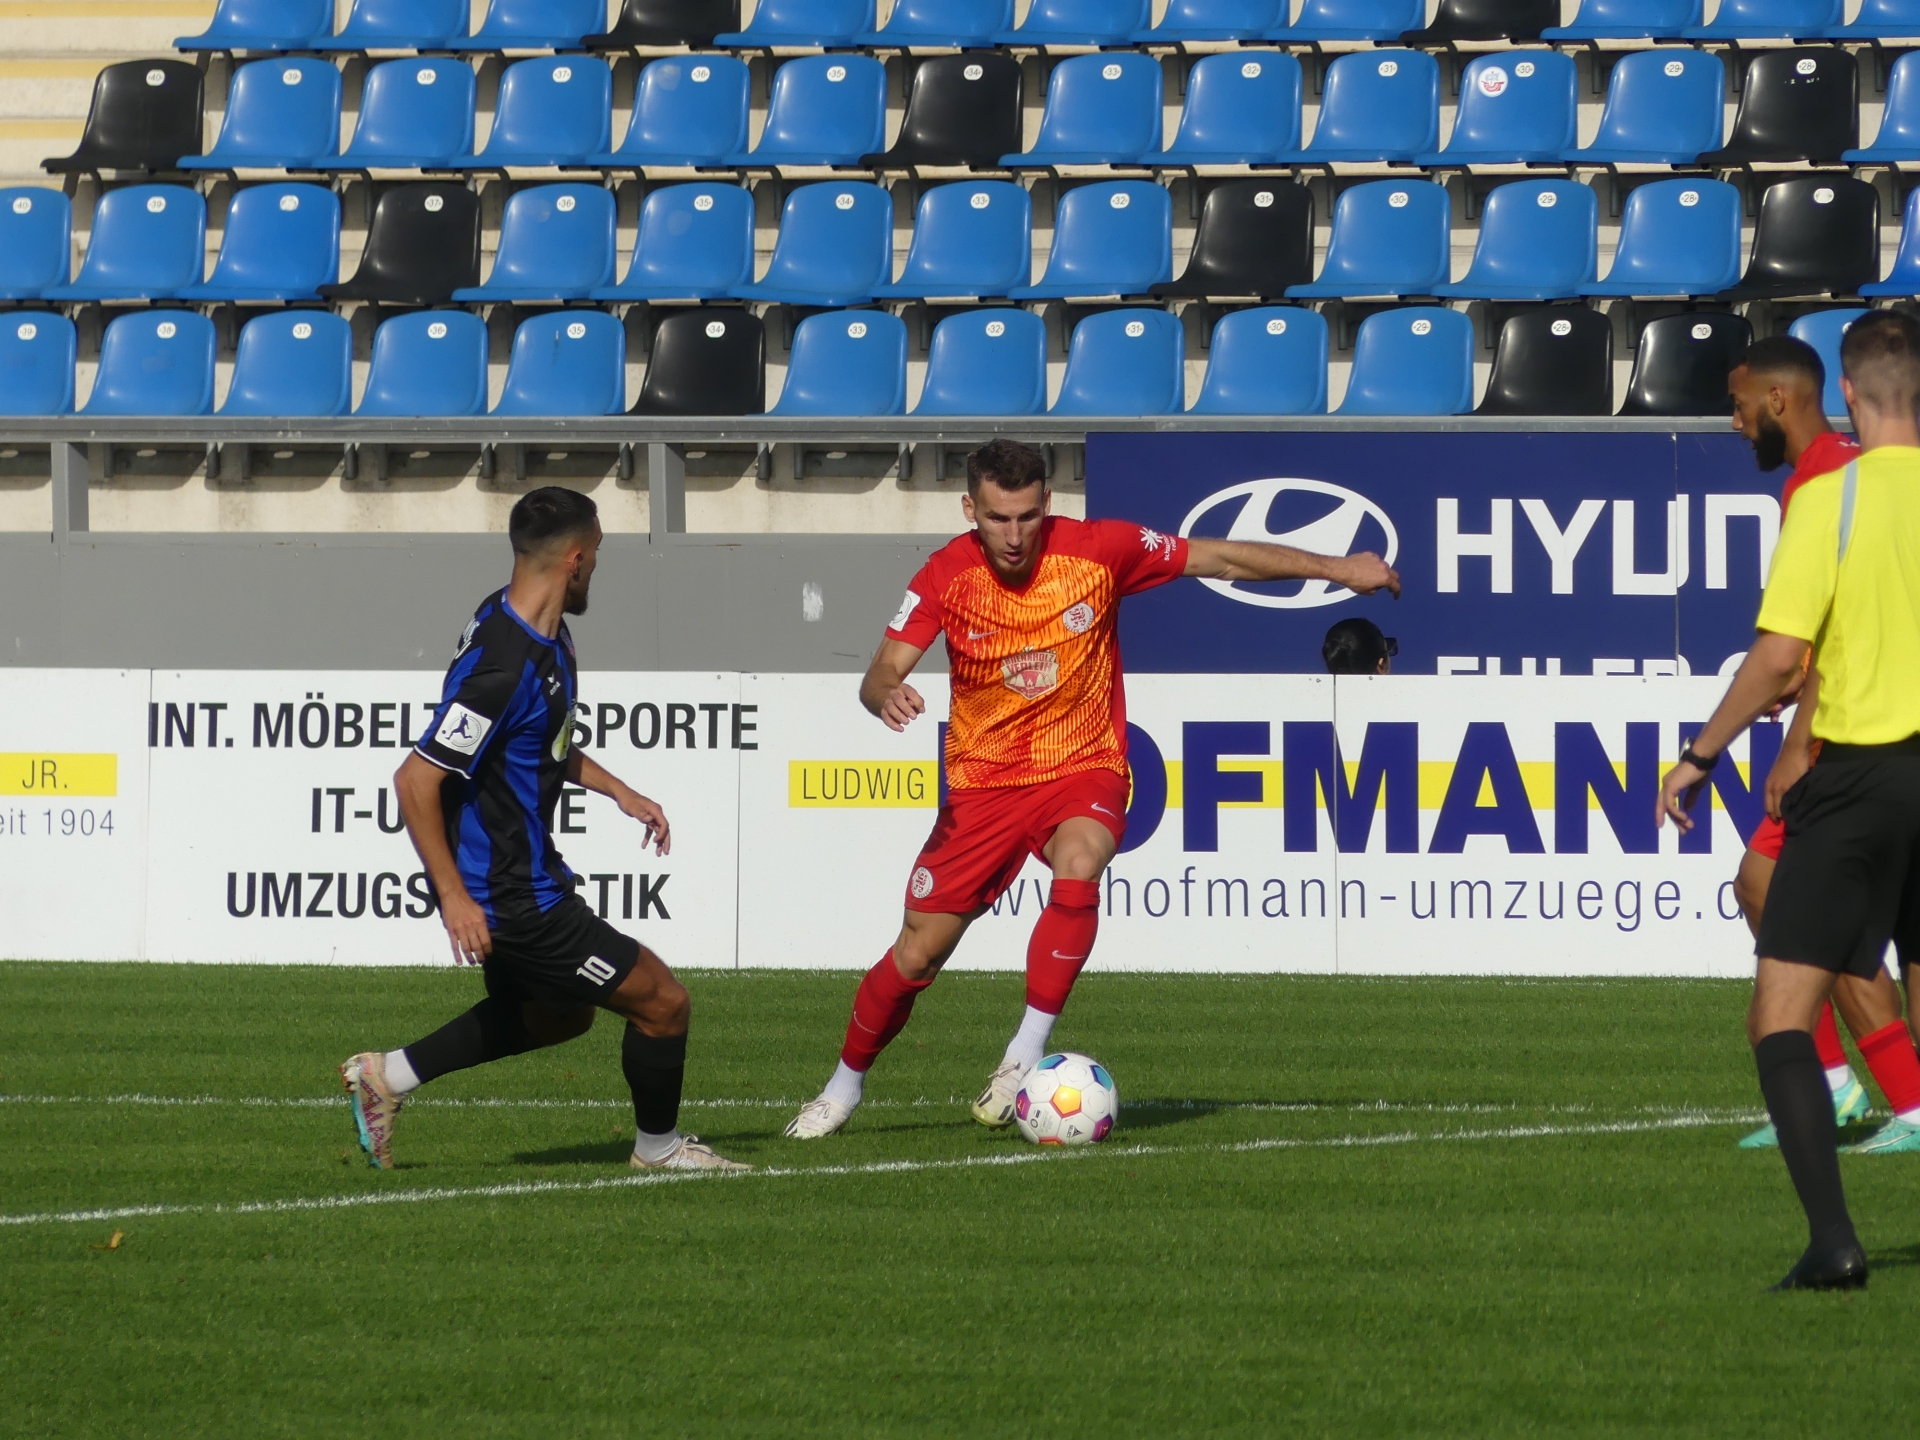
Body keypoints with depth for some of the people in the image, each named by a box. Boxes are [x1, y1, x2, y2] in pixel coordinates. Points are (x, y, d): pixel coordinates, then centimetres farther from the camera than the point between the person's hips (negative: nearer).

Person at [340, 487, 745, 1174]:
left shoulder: (543, 637, 4)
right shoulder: (504, 665, -28)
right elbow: (416, 780, -28)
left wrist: (616, 789, 20)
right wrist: (454, 897, -26)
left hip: (525, 877, 11)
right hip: (512, 900, -11)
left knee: (555, 1016, 30)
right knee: (661, 1002, 1)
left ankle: (390, 1073, 30)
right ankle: (657, 1145, 23)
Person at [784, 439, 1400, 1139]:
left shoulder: (1098, 550, -13)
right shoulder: (946, 576, -11)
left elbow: (1222, 559, -5)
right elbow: (880, 674, -15)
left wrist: (1334, 568, -6)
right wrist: (888, 695, -40)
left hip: (1082, 771, -1)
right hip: (983, 784, 1)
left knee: (1077, 870, -35)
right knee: (916, 955, 0)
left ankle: (1025, 1056, -25)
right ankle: (845, 1087, 25)